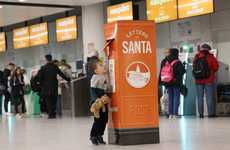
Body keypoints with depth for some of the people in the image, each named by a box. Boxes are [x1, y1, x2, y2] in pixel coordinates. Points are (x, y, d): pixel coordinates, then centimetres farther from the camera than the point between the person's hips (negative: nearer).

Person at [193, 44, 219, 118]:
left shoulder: (196, 58, 5)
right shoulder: (210, 57, -5)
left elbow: (194, 68, 11)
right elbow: (215, 67, -2)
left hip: (198, 80, 3)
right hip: (209, 80, -3)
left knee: (200, 97, 6)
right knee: (210, 97, -2)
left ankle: (201, 113, 3)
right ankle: (211, 113, -6)